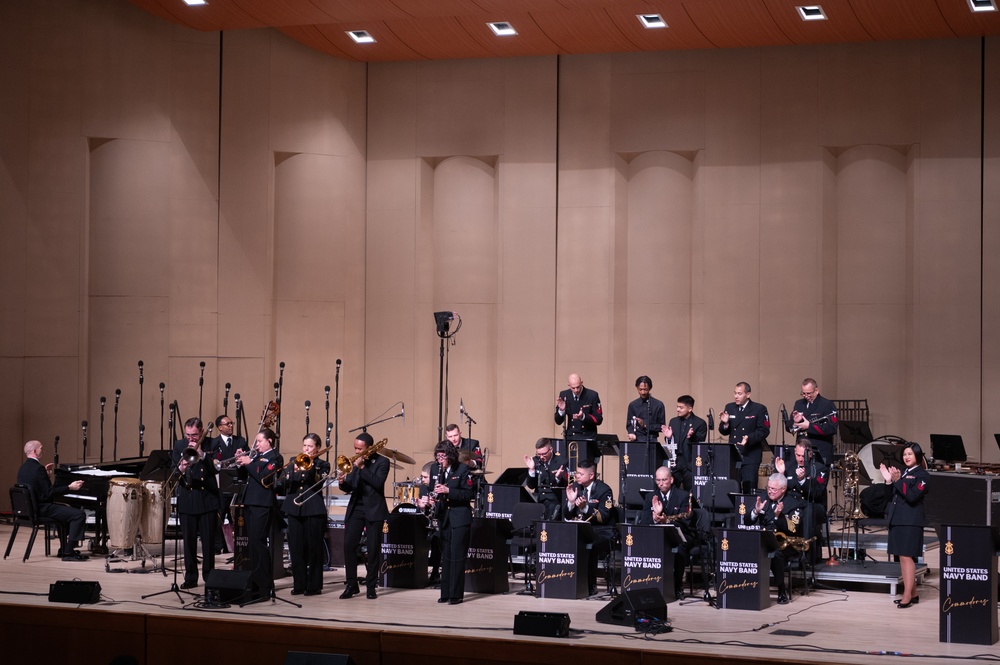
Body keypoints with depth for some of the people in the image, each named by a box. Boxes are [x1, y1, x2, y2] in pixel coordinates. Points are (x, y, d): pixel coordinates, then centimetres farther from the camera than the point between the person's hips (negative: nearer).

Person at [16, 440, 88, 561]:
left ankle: (63, 548, 33)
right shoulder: (38, 468, -19)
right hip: (41, 510, -11)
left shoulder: (23, 468, 11)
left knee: (65, 509, 33)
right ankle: (68, 553, -15)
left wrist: (47, 475, 17)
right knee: (79, 514, -15)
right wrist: (70, 487, -17)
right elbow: (49, 494, -22)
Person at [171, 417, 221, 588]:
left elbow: (216, 468, -9)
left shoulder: (211, 444, 1)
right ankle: (190, 577, 10)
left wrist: (201, 454, -19)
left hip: (208, 498, -1)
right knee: (189, 540, 3)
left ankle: (209, 575, 11)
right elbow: (174, 471, -1)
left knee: (209, 540, 2)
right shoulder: (179, 445, 5)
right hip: (187, 500, 1)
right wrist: (180, 469, -23)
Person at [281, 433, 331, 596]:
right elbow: (284, 483, 3)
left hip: (314, 510, -3)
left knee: (314, 549, -2)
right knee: (296, 548, 3)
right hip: (294, 509, 3)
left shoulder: (322, 465, 5)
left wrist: (310, 466, -20)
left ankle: (314, 585, 3)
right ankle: (299, 584, 10)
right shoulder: (293, 463, 14)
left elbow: (319, 482, -12)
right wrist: (294, 471, -14)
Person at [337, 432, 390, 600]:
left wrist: (362, 467, -20)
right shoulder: (354, 461, 9)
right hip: (356, 508, 4)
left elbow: (378, 482, -20)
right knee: (349, 545, -4)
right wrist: (342, 482, -14)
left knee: (373, 548, 0)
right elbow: (349, 487, 8)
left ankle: (371, 586, 8)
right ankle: (351, 585, 4)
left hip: (374, 510, -4)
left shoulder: (382, 462, -5)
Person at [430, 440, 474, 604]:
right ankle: (445, 593, 13)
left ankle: (456, 595, -2)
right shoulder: (435, 469, 6)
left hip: (460, 517, -5)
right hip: (444, 517, 5)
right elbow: (433, 489, 14)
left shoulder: (462, 469, -9)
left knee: (457, 557, -6)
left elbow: (468, 494, -12)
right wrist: (434, 495, -10)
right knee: (446, 556, 8)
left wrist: (448, 491, -24)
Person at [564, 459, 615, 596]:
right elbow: (567, 515, 9)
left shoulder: (603, 490, -8)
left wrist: (586, 508, -29)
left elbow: (603, 517, -16)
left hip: (601, 532, -5)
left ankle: (591, 586, -22)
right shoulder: (575, 487, 9)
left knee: (589, 547, -36)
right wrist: (570, 501, -11)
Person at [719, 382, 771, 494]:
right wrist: (724, 423, -9)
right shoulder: (729, 408, 11)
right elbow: (724, 432, 13)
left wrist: (749, 438, -22)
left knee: (749, 488, -8)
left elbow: (764, 431, -8)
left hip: (750, 456, -4)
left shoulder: (759, 409, -2)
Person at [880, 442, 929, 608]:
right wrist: (888, 480, 3)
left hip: (911, 521, -8)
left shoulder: (922, 475, -6)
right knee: (902, 558, 10)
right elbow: (893, 495, 14)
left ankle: (907, 596, -10)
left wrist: (897, 481, -22)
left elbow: (912, 497, -18)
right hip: (897, 520, 8)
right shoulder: (902, 473, 15)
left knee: (907, 557, -10)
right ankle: (912, 594, 18)